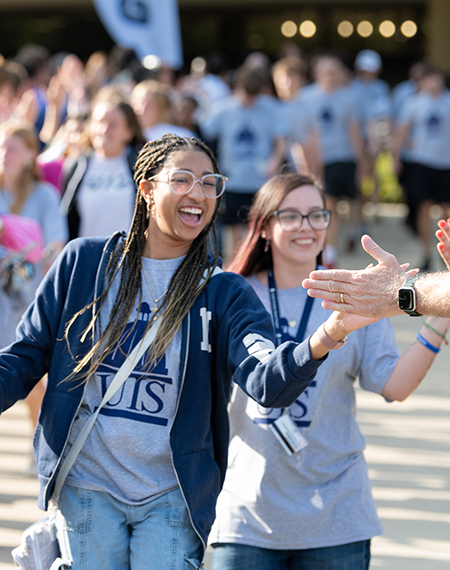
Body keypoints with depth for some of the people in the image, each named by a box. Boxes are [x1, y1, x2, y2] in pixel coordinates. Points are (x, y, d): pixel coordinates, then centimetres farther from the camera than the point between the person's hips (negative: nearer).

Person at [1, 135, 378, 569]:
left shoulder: (223, 293, -1)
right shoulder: (84, 261, 1)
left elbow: (268, 380, -19)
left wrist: (324, 339, -39)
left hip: (173, 498, 0)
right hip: (88, 489, 0)